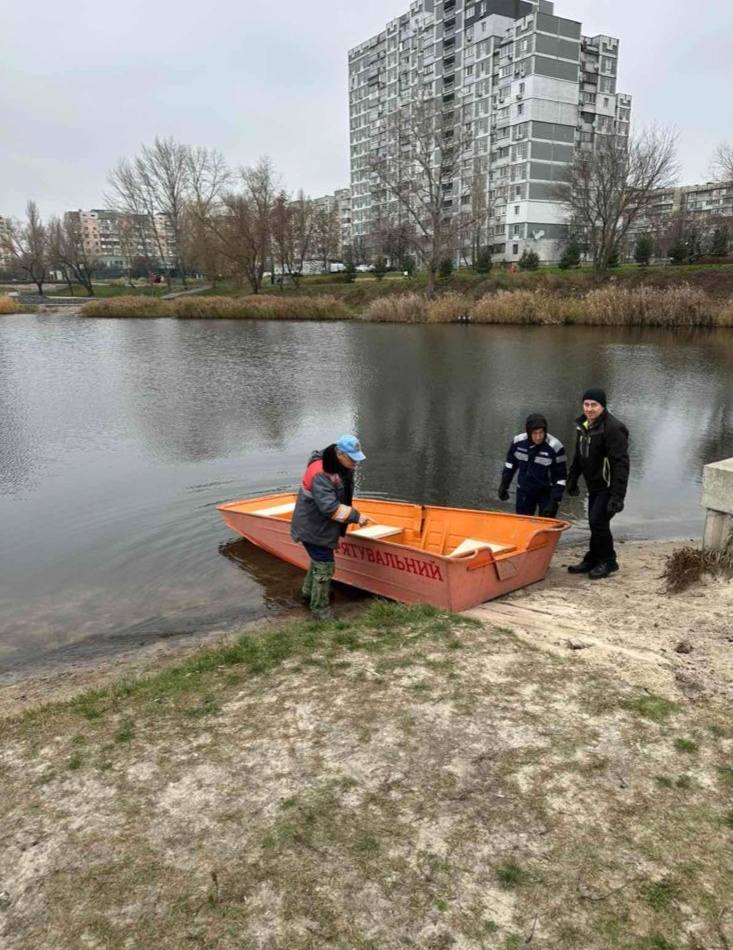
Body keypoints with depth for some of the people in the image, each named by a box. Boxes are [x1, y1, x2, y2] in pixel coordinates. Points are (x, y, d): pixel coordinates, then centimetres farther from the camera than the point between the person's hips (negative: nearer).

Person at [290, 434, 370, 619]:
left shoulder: (343, 469, 2)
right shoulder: (321, 474, -30)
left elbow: (343, 499, 14)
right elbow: (330, 507, -35)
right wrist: (355, 517, -31)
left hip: (324, 527, 10)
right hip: (313, 529, -10)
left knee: (319, 559, 26)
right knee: (324, 567, -4)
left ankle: (309, 592, 49)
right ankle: (319, 609, 12)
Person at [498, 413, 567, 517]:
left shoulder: (555, 447, -19)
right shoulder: (518, 441, -10)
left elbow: (560, 476, -13)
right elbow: (510, 464, 9)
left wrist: (555, 500, -17)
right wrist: (504, 485, 8)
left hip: (546, 493, -3)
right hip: (524, 491, 4)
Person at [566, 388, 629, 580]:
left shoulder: (613, 428, -21)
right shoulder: (583, 425, 7)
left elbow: (620, 463, -25)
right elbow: (579, 456, 20)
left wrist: (618, 495, -28)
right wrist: (572, 479, 22)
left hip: (608, 486, -8)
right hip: (594, 485, 8)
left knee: (598, 521, -10)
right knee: (595, 523, 13)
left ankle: (608, 562, 9)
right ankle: (593, 560, 25)